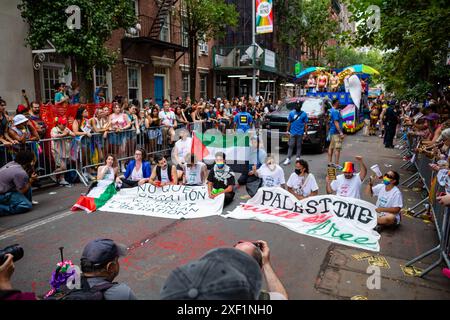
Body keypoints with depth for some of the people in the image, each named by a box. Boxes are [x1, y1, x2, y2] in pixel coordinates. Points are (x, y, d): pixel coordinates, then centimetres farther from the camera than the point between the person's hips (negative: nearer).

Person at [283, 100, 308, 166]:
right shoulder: (291, 113, 6)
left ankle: (298, 158, 16)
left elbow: (305, 124, 2)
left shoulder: (304, 114, 2)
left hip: (300, 133, -1)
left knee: (299, 146, 7)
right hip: (292, 133, 1)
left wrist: (306, 132, -2)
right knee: (291, 146, -1)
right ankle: (288, 159, 0)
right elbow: (289, 122, 9)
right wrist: (287, 130, 5)